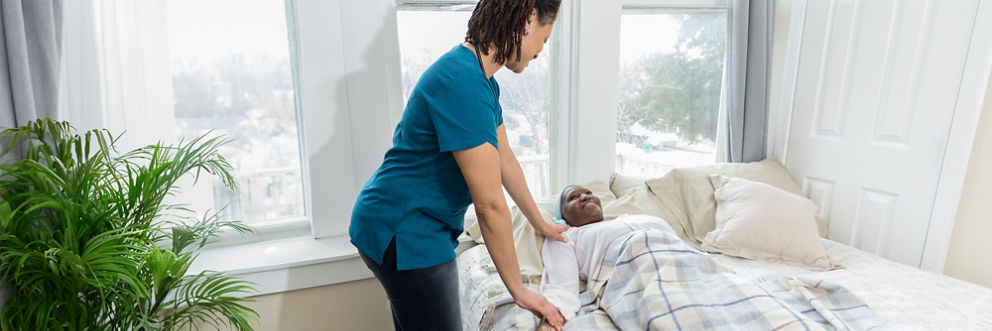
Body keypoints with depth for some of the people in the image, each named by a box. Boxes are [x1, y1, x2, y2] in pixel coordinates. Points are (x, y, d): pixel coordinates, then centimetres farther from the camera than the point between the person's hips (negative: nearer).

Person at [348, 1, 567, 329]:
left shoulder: (483, 80, 5)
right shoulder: (463, 81, -27)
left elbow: (506, 161, 14)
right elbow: (490, 205, -24)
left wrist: (541, 224, 23)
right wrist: (518, 290, -13)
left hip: (405, 228, 10)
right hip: (404, 232, -10)